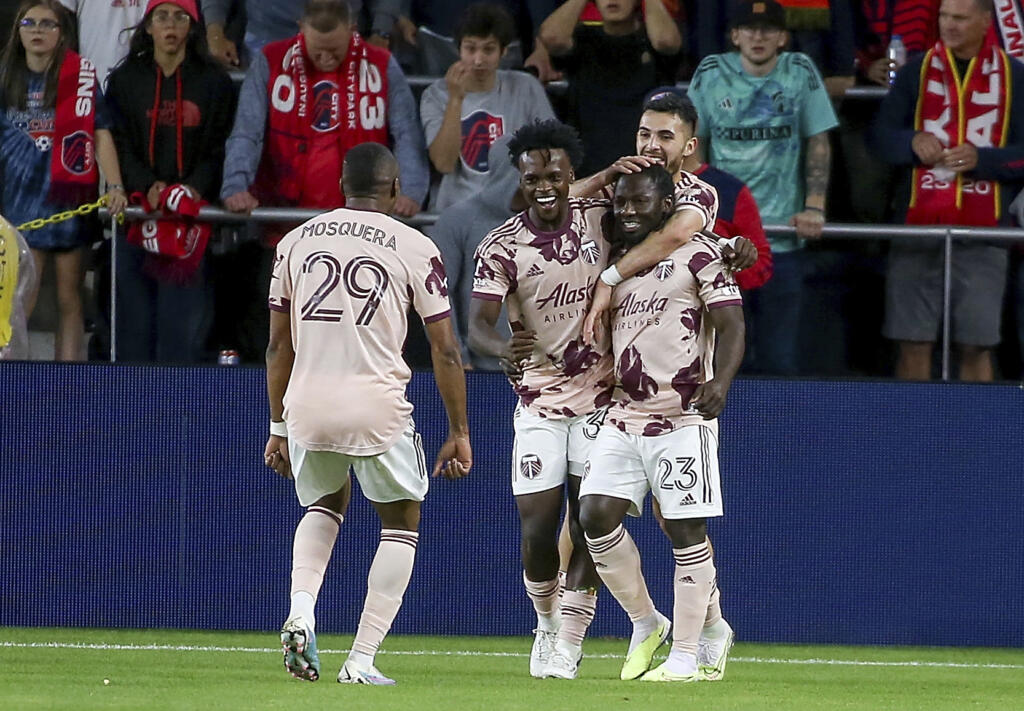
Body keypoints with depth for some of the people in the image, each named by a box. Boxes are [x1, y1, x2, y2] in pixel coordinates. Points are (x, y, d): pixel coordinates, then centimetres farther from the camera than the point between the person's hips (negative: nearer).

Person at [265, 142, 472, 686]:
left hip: (306, 404, 3)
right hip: (377, 408, -3)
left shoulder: (296, 242, 10)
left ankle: (301, 613, 4)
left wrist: (278, 428, 21)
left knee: (324, 506, 29)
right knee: (401, 521, 16)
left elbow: (278, 346, 14)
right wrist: (459, 432, 7)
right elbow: (446, 349, 0)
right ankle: (361, 661, 7)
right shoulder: (413, 248, 0)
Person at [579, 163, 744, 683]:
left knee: (686, 532, -3)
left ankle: (687, 654, 5)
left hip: (682, 418, -6)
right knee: (596, 515, -6)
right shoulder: (615, 260, 14)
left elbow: (731, 326, -11)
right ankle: (645, 622, 12)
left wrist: (719, 382, -27)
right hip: (623, 417, 6)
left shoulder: (697, 254, -5)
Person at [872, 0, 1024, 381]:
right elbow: (882, 136, 7)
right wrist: (912, 142, -14)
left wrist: (981, 159, -15)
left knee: (975, 347, -2)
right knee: (914, 344, -1)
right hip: (919, 226, 1)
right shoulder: (917, 71, 10)